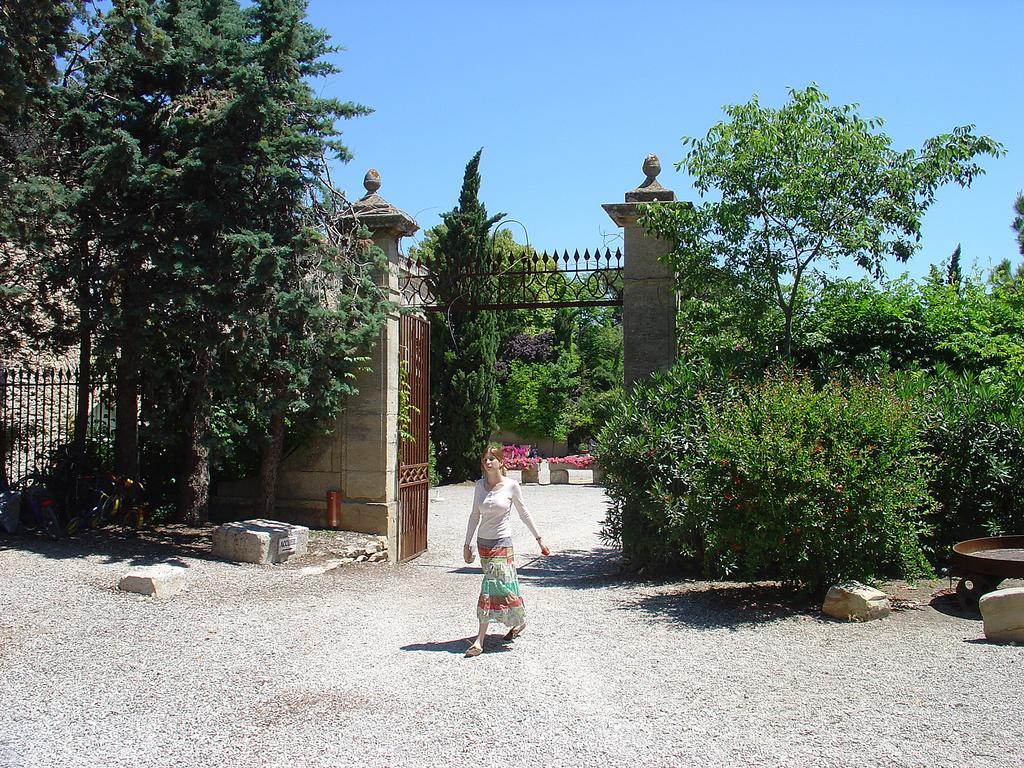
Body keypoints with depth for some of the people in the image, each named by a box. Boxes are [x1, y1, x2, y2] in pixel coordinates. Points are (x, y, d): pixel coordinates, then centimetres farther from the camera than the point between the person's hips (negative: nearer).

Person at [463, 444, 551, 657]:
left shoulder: (511, 486, -7)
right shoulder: (480, 485, 4)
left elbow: (524, 514, 4)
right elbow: (475, 516, 11)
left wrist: (539, 539, 8)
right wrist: (467, 544, 11)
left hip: (502, 543, -4)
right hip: (483, 542, 4)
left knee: (491, 588, -10)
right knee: (500, 586, 11)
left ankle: (479, 641, -8)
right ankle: (519, 622, 34)